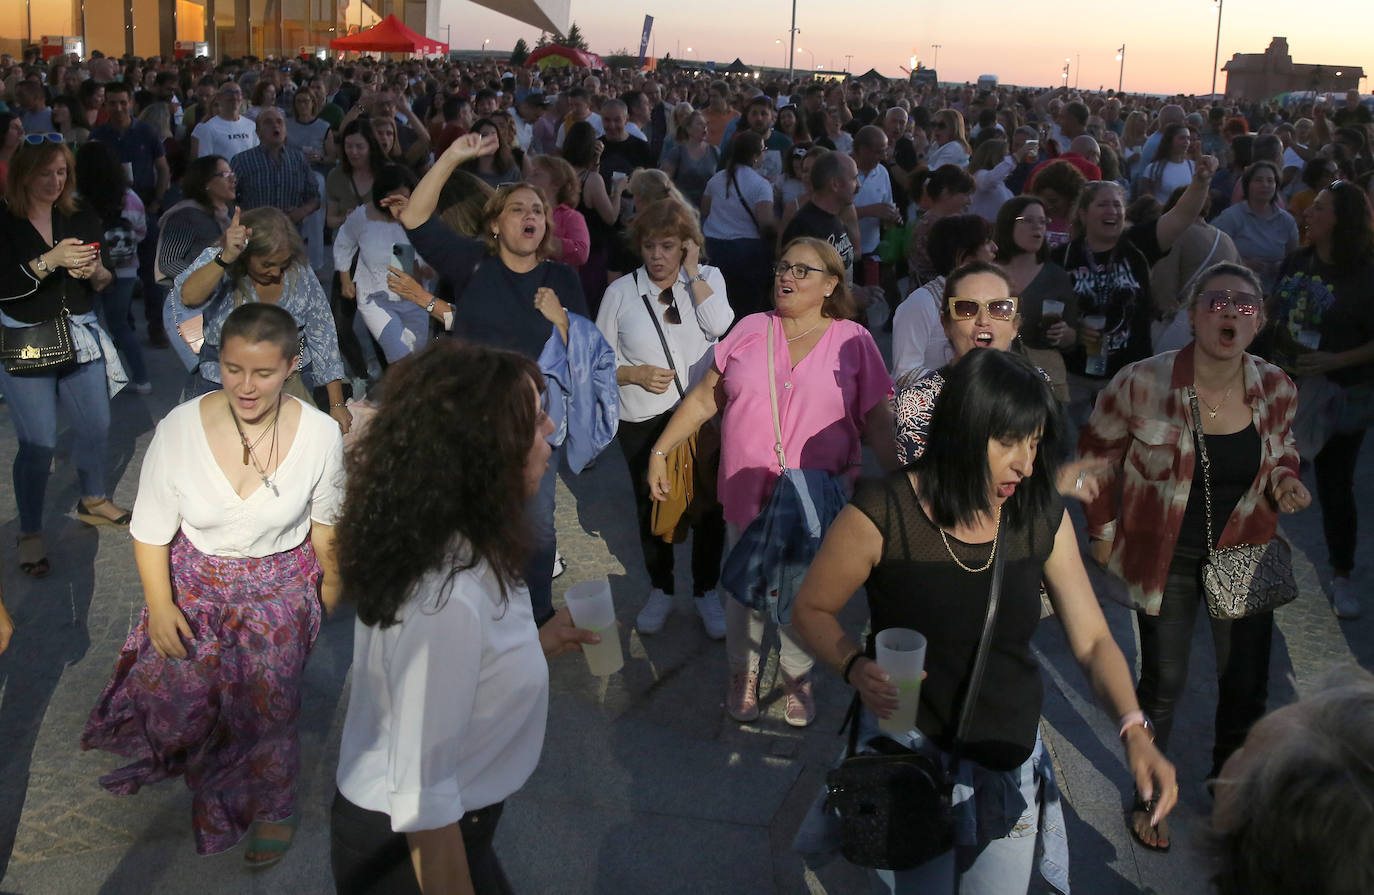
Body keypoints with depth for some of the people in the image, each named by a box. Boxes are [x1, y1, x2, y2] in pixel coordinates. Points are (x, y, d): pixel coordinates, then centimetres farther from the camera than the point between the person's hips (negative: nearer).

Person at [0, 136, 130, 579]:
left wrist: (96, 272, -13)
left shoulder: (82, 221, 4)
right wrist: (49, 262, -26)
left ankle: (93, 501, 37)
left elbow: (108, 282, 9)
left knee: (96, 426, 12)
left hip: (81, 337, 4)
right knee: (38, 442, -4)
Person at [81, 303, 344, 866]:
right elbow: (151, 528, -8)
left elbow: (326, 521, -1)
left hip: (280, 591, -1)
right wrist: (160, 605, -8)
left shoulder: (320, 434, -20)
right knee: (177, 697, 7)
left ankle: (275, 809, 37)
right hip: (195, 585, 1)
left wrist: (331, 583, 10)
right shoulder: (180, 428, -21)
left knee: (268, 708, 7)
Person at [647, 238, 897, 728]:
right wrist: (659, 451, 7)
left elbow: (877, 420, 1)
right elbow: (704, 398, 8)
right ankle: (744, 672, 34)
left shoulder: (853, 340, -1)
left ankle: (797, 678, 30)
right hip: (747, 495, 2)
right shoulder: (750, 330, 4)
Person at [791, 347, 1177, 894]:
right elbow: (812, 609, -7)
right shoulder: (881, 515, -18)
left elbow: (1092, 640, -4)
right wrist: (856, 668, -26)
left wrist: (1134, 731, -19)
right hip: (911, 751, -3)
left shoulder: (1043, 519, -5)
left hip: (1011, 762, 4)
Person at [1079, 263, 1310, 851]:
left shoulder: (1276, 389, -10)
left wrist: (1284, 478, -10)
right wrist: (1104, 529, -2)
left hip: (1244, 553, 3)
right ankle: (1148, 797, 33)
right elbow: (1096, 453, -5)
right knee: (1163, 686, 9)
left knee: (1246, 684, 13)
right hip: (1166, 558, -3)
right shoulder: (1142, 383, -21)